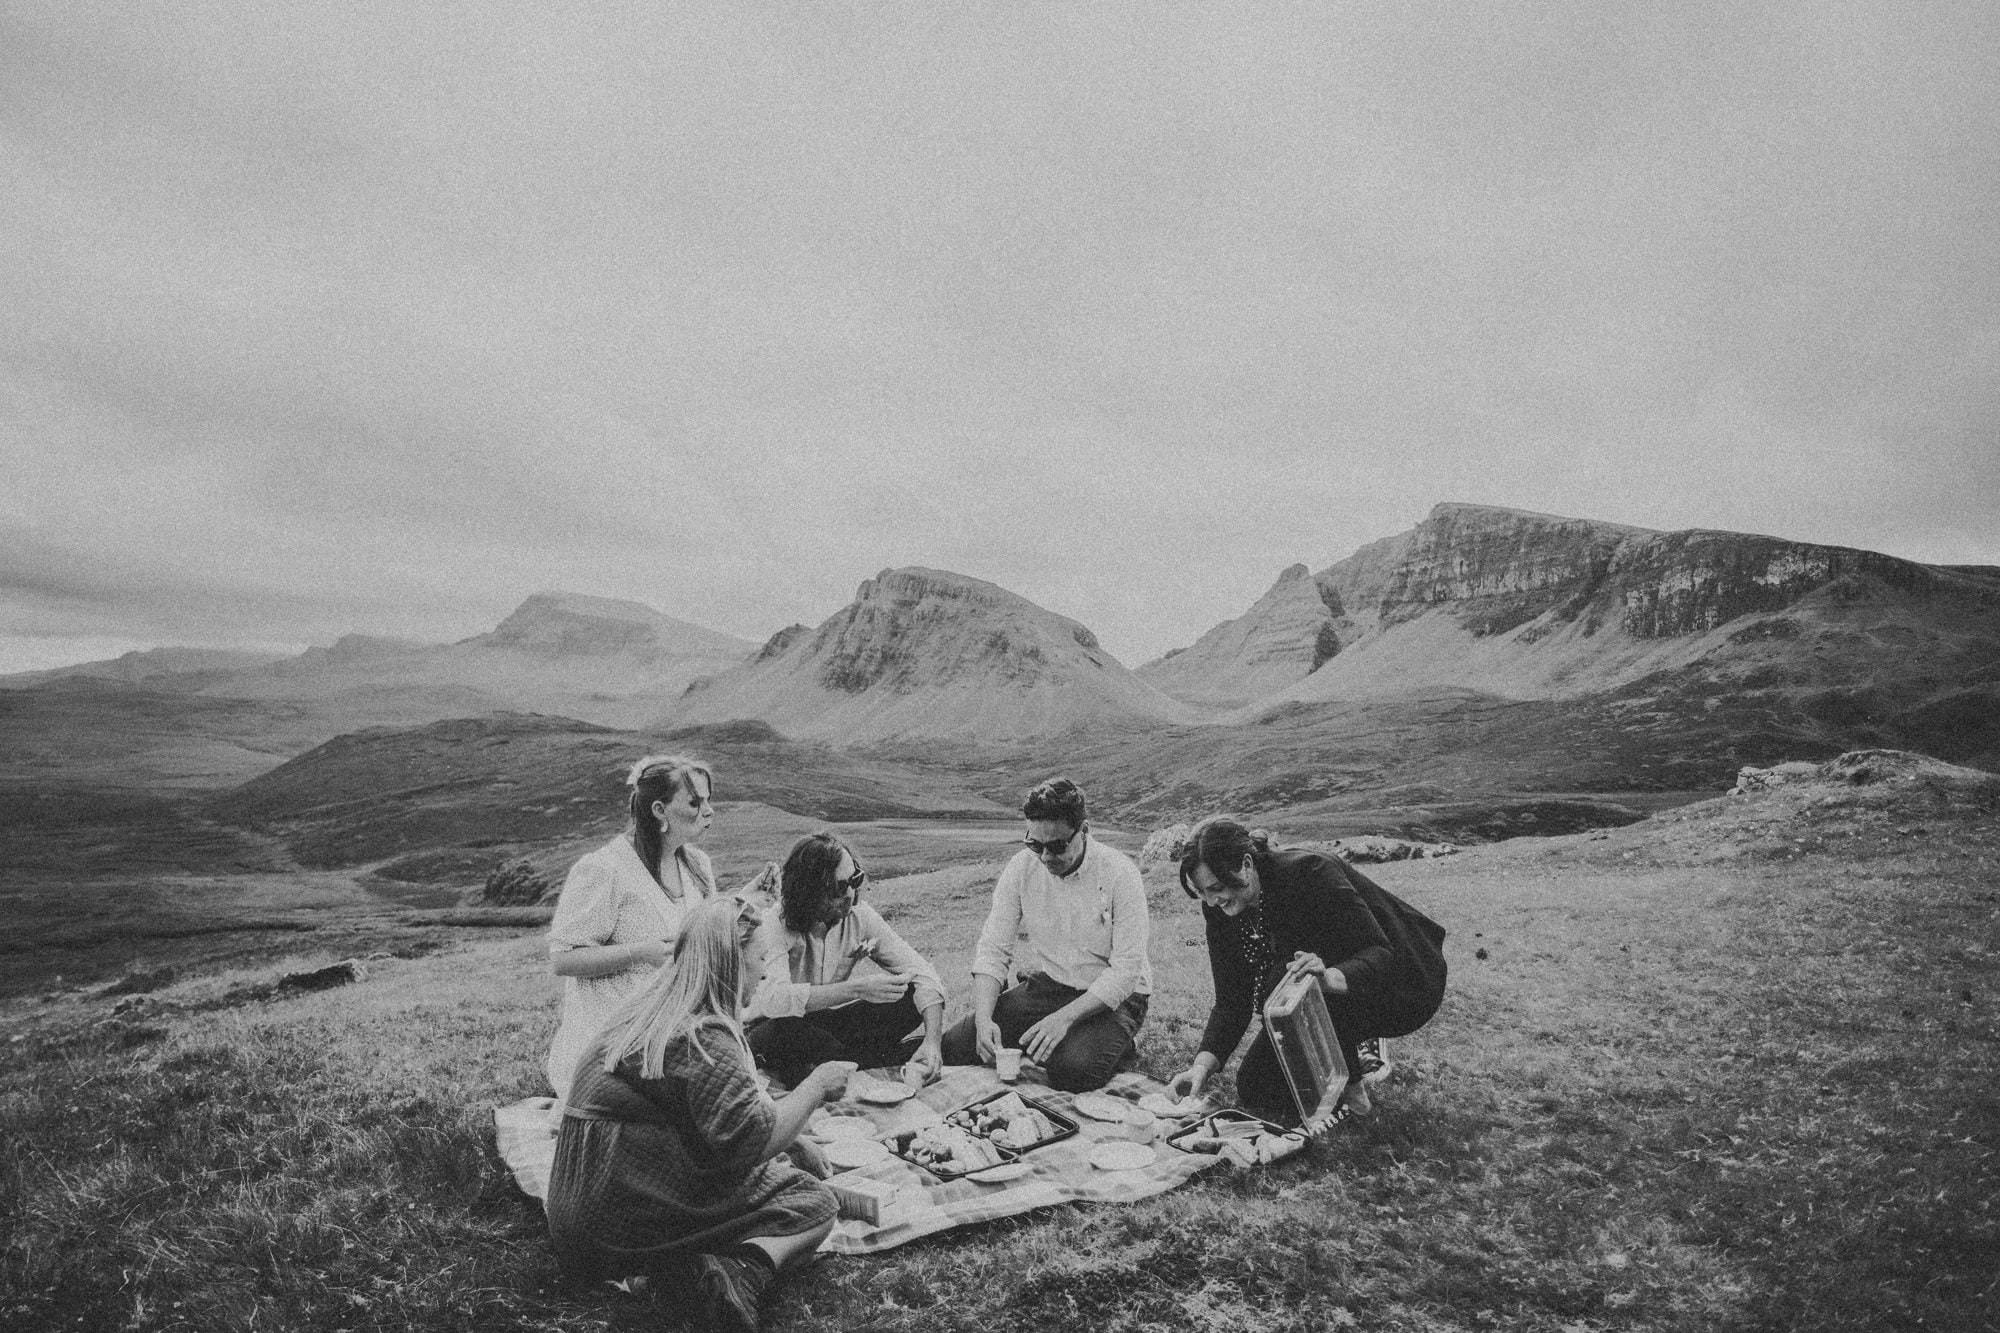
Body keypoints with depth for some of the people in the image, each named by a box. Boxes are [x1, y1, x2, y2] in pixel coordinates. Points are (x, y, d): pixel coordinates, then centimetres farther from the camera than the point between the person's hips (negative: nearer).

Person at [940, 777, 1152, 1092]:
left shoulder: (1119, 873, -20)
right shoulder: (1021, 868, -8)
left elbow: (1126, 970, -21)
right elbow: (992, 950, -6)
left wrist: (1065, 1017, -30)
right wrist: (984, 1019, -23)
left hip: (1110, 997, -4)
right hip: (1044, 988, 4)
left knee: (1072, 1069, -33)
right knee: (953, 1048, -12)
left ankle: (1113, 1048, 1)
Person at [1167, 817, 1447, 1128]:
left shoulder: (1309, 873, -30)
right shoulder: (1221, 911, -11)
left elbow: (1381, 953, -30)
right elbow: (1232, 1001, -8)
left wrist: (1331, 977, -50)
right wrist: (1203, 1064, -23)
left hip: (1404, 986, -6)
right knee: (1254, 1091, -1)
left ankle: (1352, 1095, -12)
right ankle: (1350, 1053, 18)